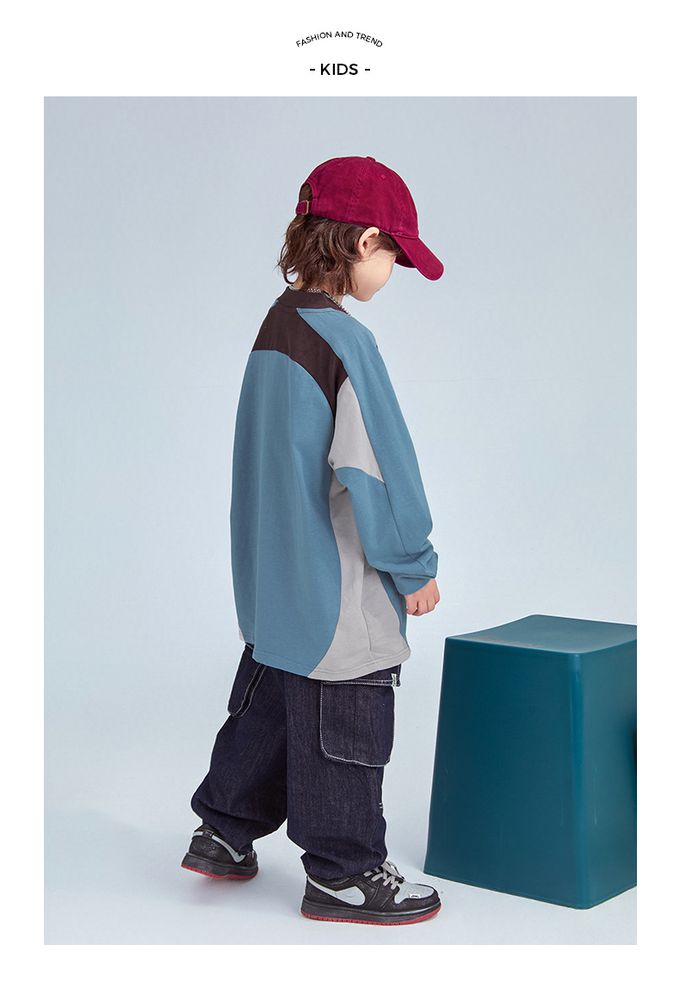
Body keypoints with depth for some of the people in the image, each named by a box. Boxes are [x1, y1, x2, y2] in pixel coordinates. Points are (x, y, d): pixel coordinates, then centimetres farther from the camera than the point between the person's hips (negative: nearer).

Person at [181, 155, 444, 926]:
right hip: (338, 590, -9)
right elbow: (373, 466, -22)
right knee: (342, 723, 4)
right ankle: (342, 872, 17)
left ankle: (224, 832, 34)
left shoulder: (277, 326, 7)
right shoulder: (341, 339, -21)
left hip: (275, 578, 9)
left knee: (269, 697, 22)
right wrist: (415, 566, -11)